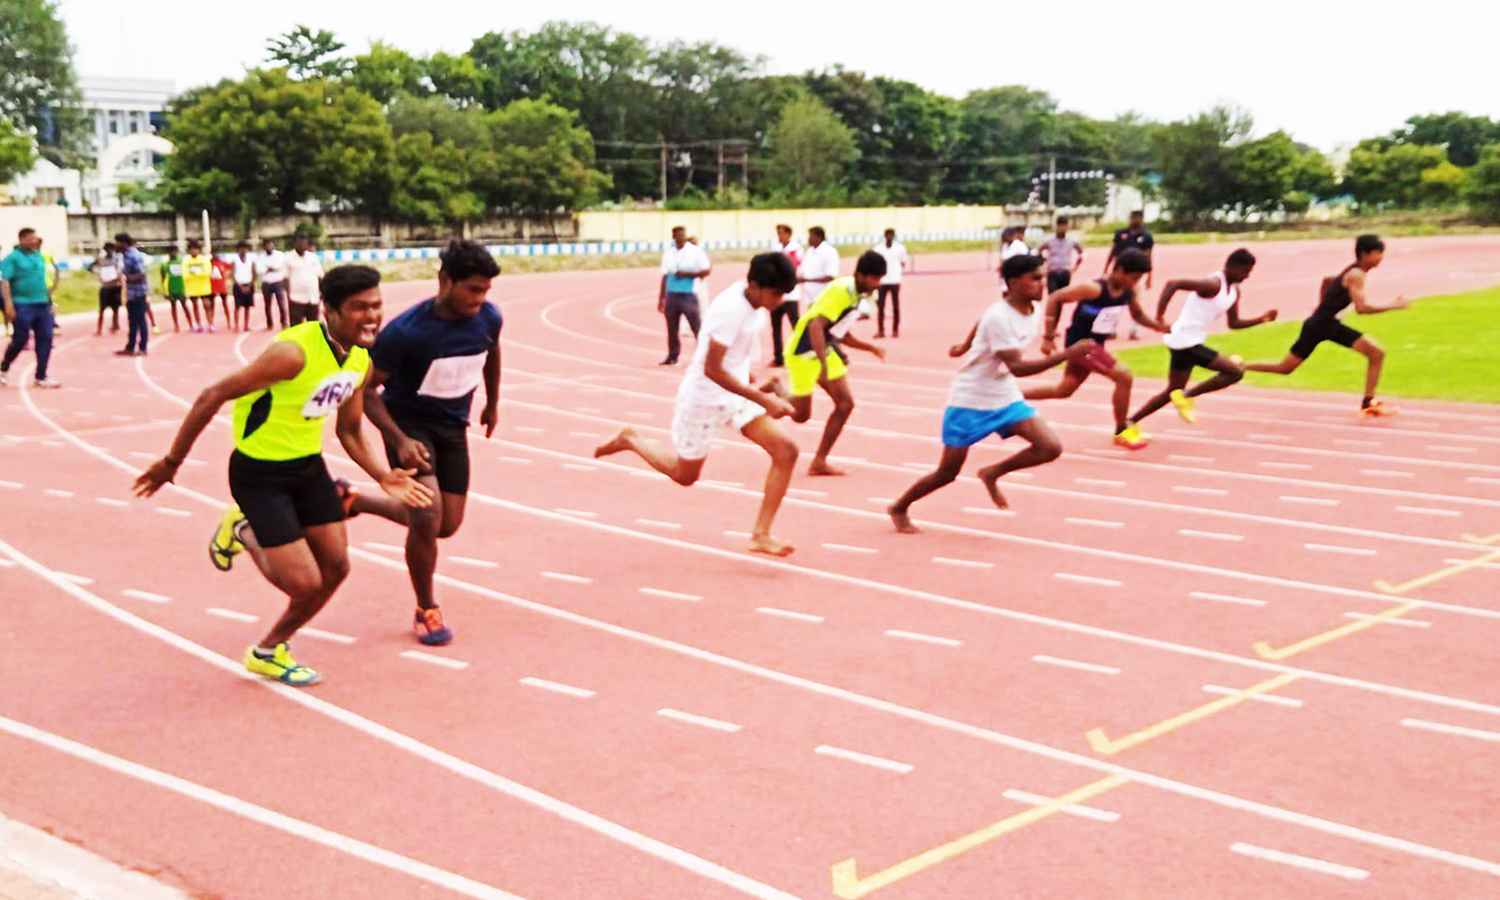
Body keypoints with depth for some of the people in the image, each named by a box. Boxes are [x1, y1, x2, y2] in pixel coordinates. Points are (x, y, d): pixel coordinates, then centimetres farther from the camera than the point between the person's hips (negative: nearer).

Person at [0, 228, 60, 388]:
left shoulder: (39, 256, 15)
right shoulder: (13, 258, -5)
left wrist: (49, 302, 20)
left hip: (42, 305, 6)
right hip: (22, 306, -6)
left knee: (45, 339, -1)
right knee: (20, 340, -4)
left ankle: (41, 377, 5)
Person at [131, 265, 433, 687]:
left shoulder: (360, 360, -1)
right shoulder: (294, 352, -28)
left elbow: (349, 431, 13)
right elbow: (213, 396, -22)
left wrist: (383, 477, -2)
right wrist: (171, 462, -16)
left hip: (308, 466, 8)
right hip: (260, 474, -8)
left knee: (335, 567, 9)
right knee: (305, 583, -10)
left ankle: (269, 651, 31)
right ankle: (244, 533, 21)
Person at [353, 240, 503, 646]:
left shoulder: (488, 318, -13)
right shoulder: (405, 331, -27)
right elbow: (367, 389, -17)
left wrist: (492, 404, 24)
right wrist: (399, 441, -27)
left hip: (453, 428, 6)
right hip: (409, 423, -5)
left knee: (447, 525, 7)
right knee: (428, 515, -20)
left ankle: (353, 502, 30)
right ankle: (426, 611, 5)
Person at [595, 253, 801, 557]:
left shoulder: (754, 300, -4)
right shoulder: (730, 309, -30)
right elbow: (711, 370, -29)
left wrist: (755, 384, 18)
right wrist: (763, 400, -30)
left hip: (737, 394, 7)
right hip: (704, 397, -7)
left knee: (786, 450, -10)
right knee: (685, 474, 13)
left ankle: (761, 535, -5)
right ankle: (630, 441, 38)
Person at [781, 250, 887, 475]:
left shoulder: (860, 297, 4)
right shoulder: (841, 290, -24)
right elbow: (815, 325, -32)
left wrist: (870, 348, 6)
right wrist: (823, 365, -38)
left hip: (825, 350, 9)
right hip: (804, 350, -9)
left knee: (845, 404, 0)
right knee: (801, 414, -1)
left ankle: (819, 462, 6)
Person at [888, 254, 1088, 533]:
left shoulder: (1030, 310, -2)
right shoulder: (999, 317, -26)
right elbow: (1016, 367, -33)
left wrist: (965, 346, 31)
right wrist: (1066, 355, -39)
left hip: (1005, 399, 7)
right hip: (969, 402, -7)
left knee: (1050, 447, -12)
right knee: (947, 474, 3)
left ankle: (992, 474, 9)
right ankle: (899, 508, 28)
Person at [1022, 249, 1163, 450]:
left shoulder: (1128, 292, -3)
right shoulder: (1094, 289, -26)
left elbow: (1138, 315, 15)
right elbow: (1055, 298, -20)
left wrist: (1159, 326, -5)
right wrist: (1049, 336, -20)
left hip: (1095, 343, 9)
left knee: (1064, 390, 19)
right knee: (1124, 377, -15)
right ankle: (1122, 432, 1)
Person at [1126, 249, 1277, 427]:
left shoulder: (1234, 290, 11)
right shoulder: (1213, 284, -19)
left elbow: (1234, 323, 19)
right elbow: (1173, 283, -27)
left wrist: (1262, 319, 6)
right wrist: (1160, 315, -28)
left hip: (1185, 343, 10)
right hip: (1186, 341, -10)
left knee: (1173, 392, 18)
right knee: (1235, 372, -11)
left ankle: (1130, 423, 20)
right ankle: (1187, 395, -4)